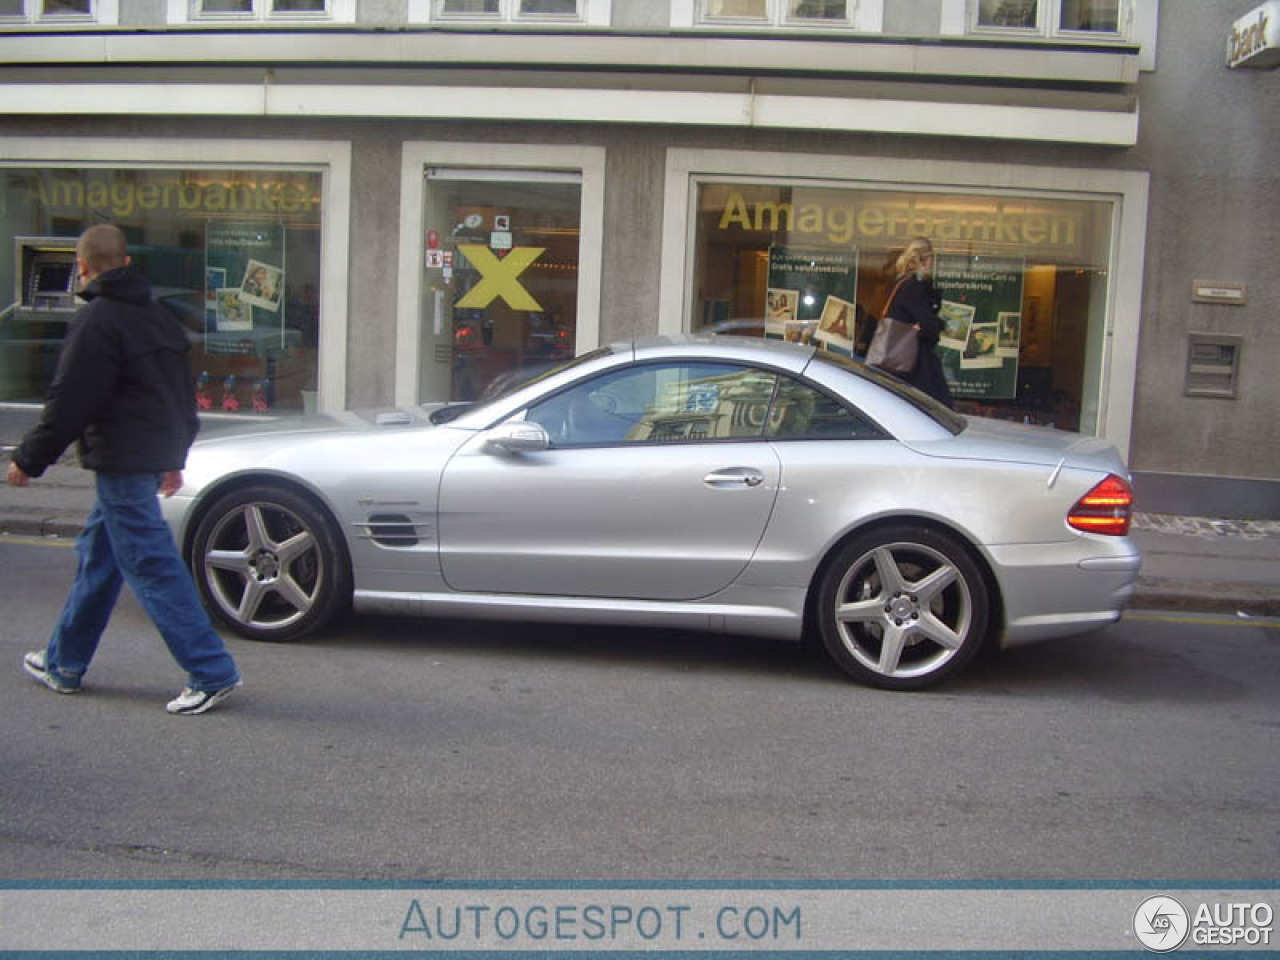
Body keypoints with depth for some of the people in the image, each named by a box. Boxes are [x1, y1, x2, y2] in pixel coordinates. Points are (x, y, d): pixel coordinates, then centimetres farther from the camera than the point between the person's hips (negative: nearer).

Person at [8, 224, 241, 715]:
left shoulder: (97, 320, -13)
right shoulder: (155, 316, 14)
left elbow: (69, 403, -15)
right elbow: (184, 397, 20)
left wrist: (29, 459, -6)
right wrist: (174, 456, 29)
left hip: (121, 462, -9)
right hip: (152, 457, 9)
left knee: (152, 567, -7)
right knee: (96, 555, 19)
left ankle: (211, 671, -7)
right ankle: (63, 663, 32)